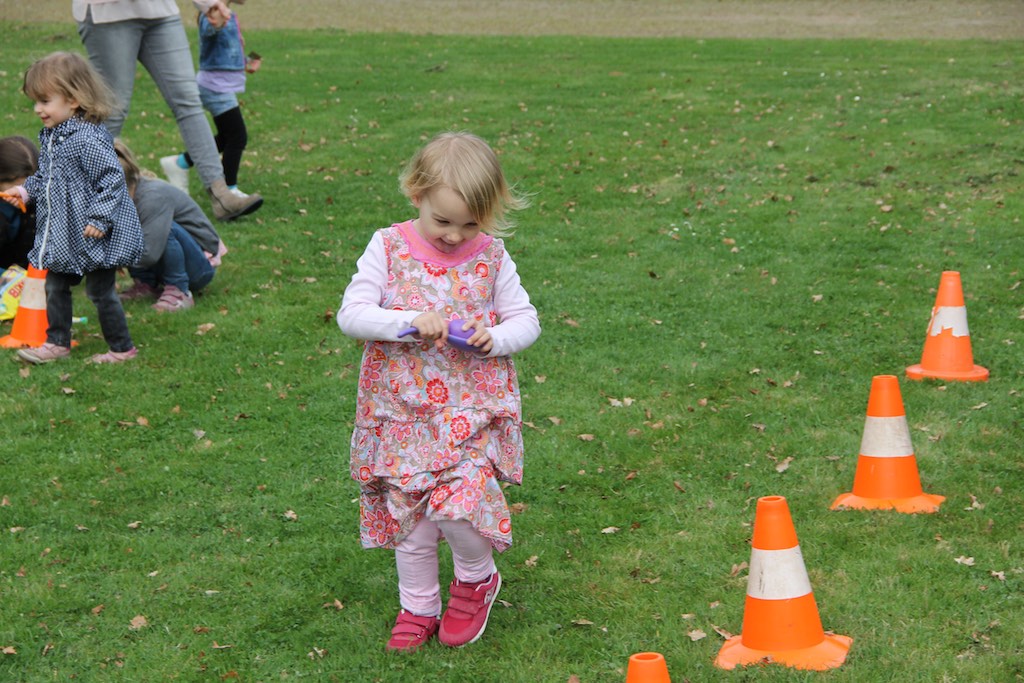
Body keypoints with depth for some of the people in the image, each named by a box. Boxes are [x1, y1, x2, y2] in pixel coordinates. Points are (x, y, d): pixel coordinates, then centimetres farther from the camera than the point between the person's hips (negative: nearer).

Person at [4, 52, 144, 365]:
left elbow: (113, 179, -23)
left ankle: (122, 348, 15)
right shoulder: (51, 136, 7)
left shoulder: (88, 139, -23)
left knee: (100, 291, 1)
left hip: (93, 236, -9)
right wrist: (27, 189, 7)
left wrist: (99, 219, -26)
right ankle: (57, 342, 29)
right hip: (62, 232, 9)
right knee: (55, 286, 15)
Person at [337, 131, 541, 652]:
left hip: (472, 409, -1)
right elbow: (351, 314, -10)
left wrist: (496, 338, -16)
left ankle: (477, 576, 17)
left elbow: (526, 319, 5)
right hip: (403, 412, 1)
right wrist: (409, 321, -24)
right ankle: (418, 605, 32)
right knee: (408, 513, 10)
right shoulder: (388, 248, -5)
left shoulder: (491, 256, -2)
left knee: (458, 503, -16)